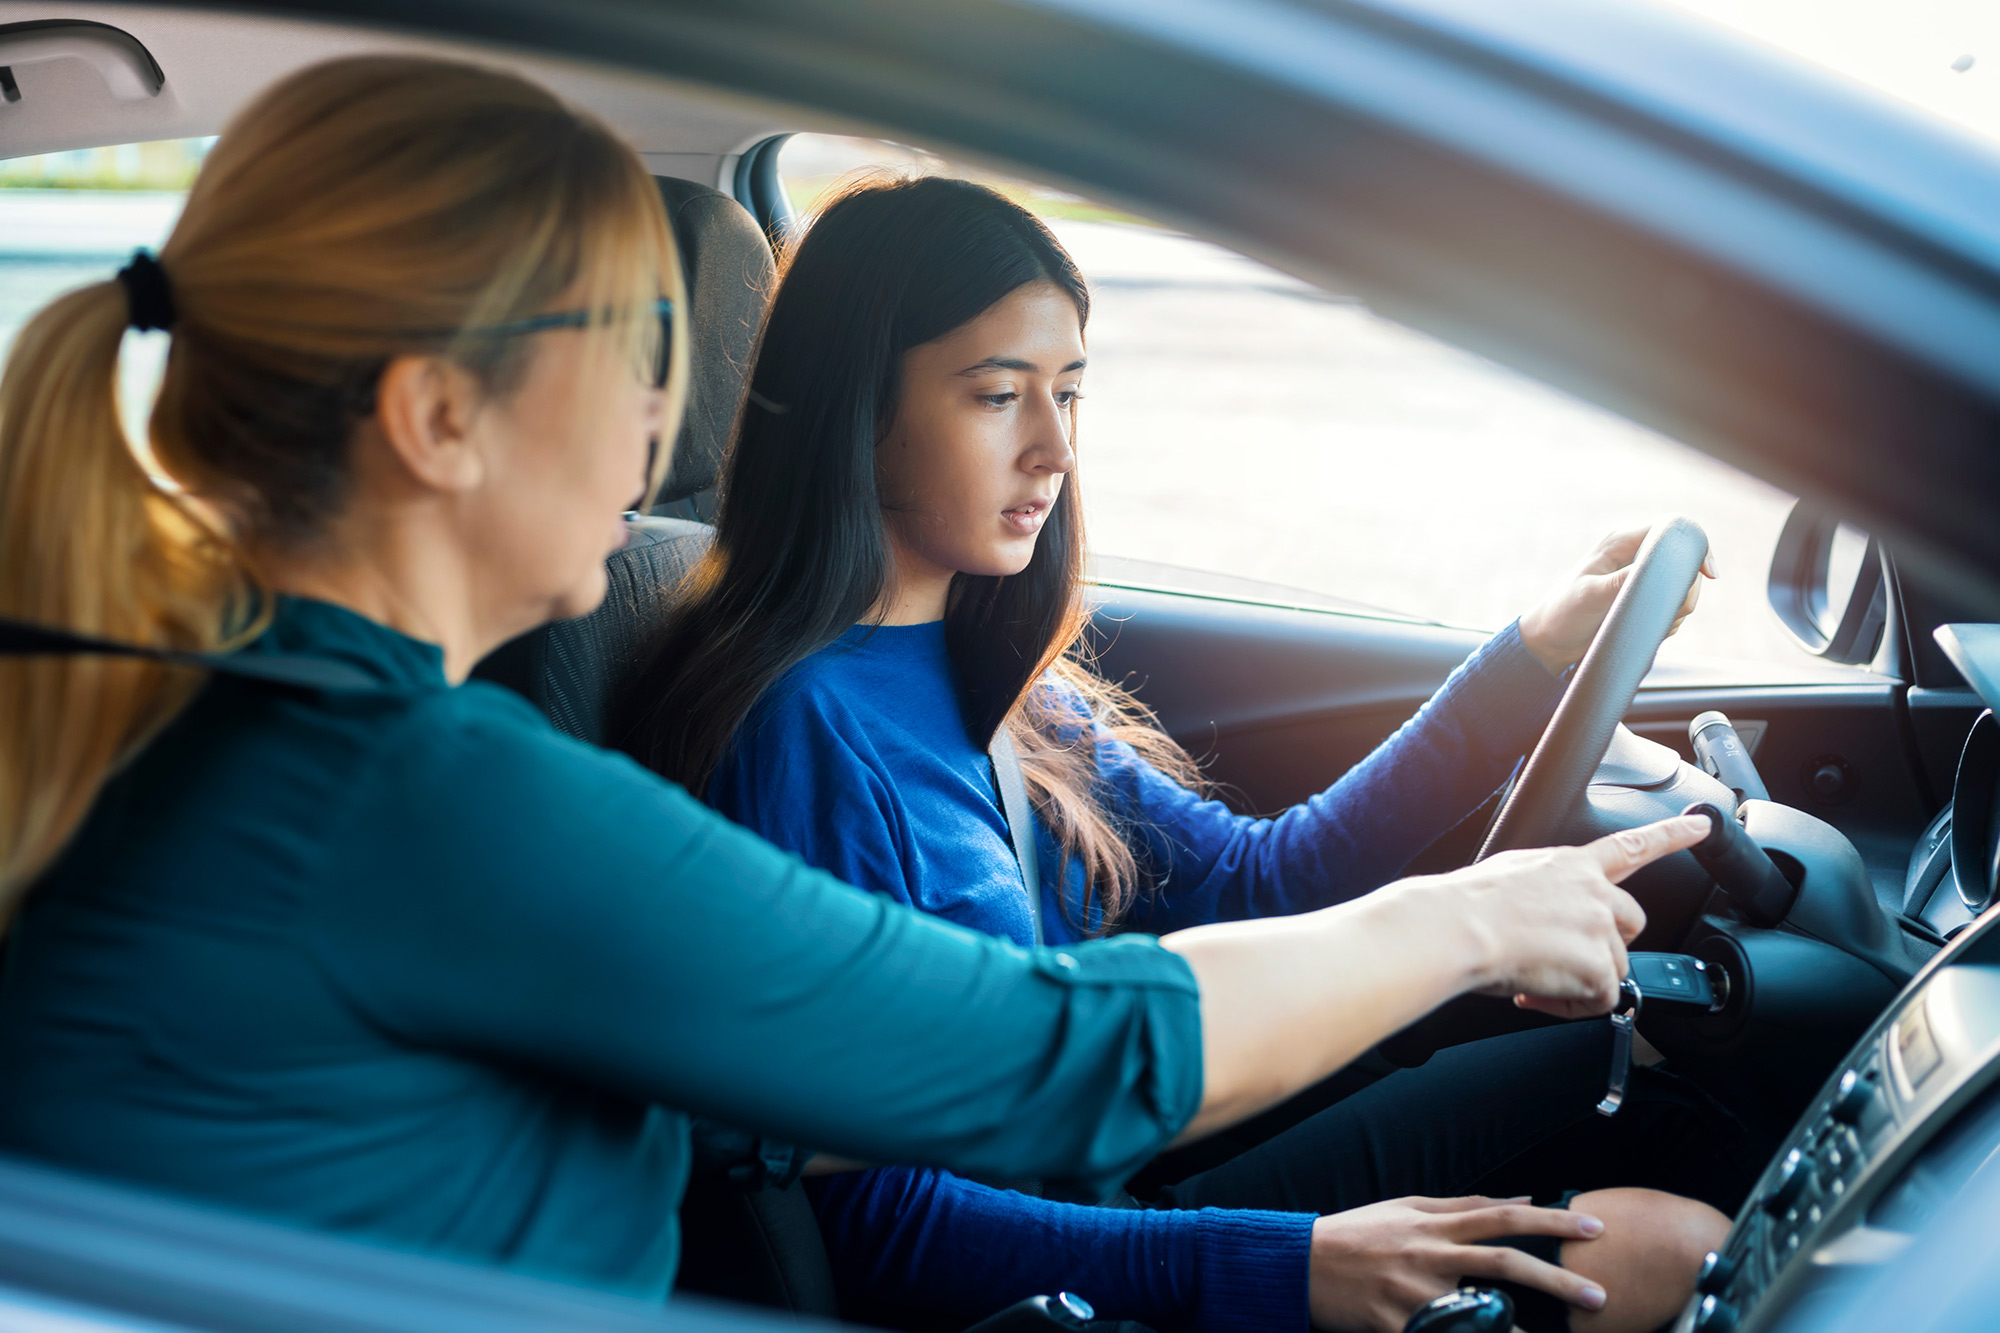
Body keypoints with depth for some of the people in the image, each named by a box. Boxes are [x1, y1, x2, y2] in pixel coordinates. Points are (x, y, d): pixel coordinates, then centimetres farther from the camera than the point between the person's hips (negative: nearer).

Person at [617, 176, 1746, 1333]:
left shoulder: (982, 673, 6)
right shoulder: (804, 729, -22)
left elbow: (1253, 882, 8)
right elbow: (878, 1233, -23)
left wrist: (1542, 652, 3)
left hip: (1117, 1178, 8)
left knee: (1620, 1070, 0)